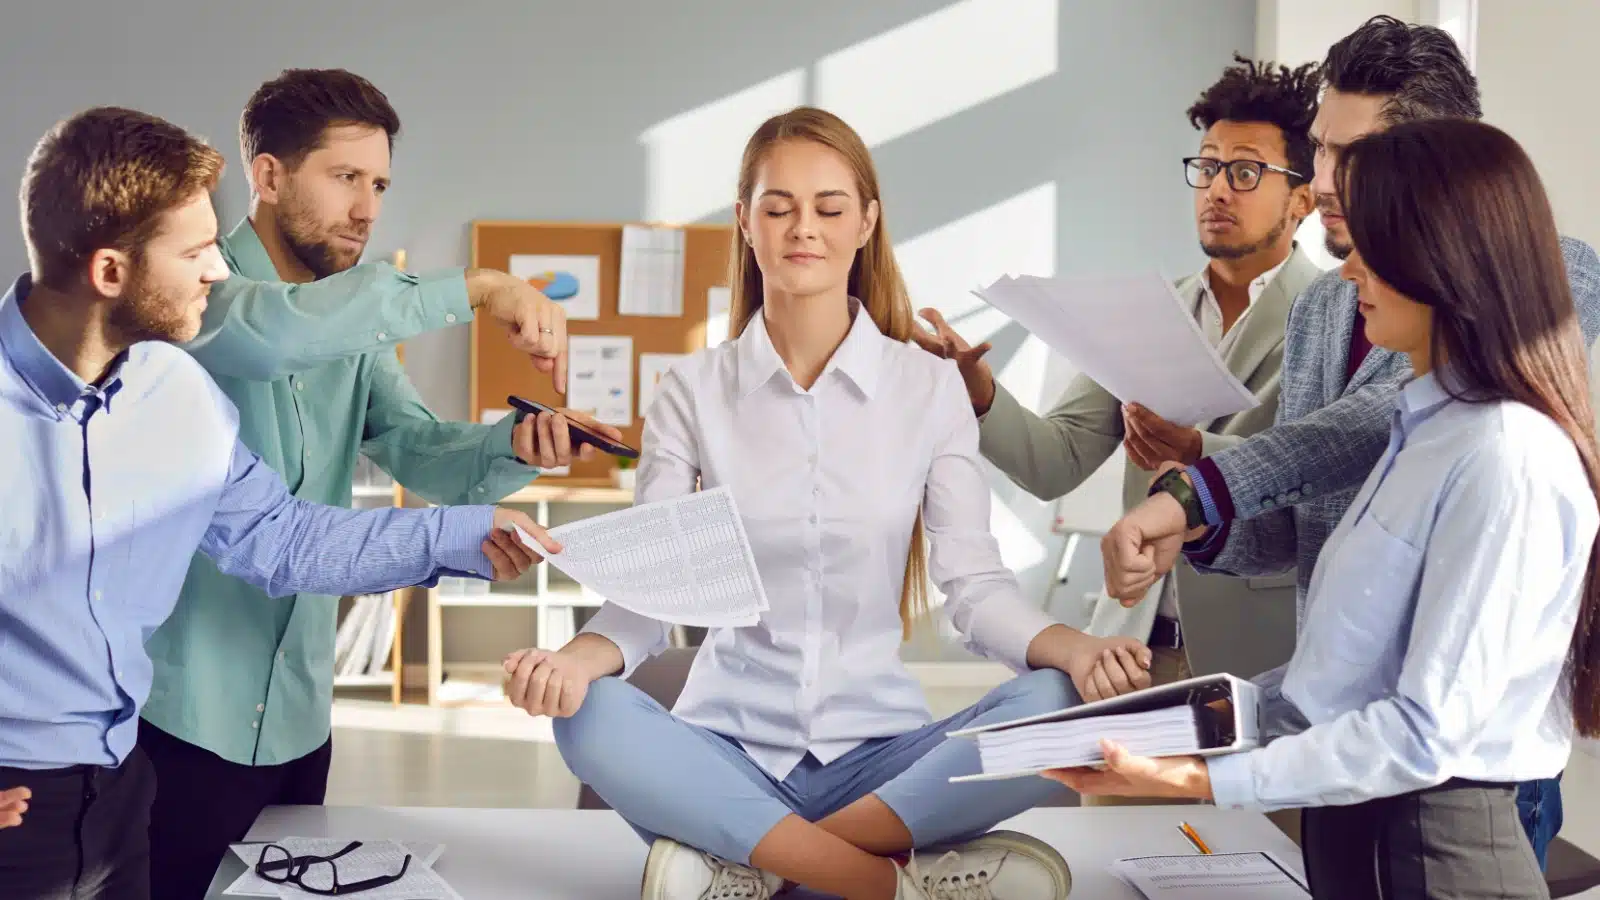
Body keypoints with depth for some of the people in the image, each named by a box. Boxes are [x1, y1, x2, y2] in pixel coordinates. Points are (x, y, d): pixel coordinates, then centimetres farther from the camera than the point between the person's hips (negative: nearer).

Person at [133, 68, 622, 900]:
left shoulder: (352, 333, 11)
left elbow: (424, 452, -2)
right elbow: (274, 331, -35)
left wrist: (517, 446, -23)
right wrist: (467, 291, -32)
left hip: (298, 714, 7)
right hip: (178, 713, -7)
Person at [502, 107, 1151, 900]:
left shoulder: (929, 387, 3)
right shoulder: (694, 391, 3)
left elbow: (974, 583, -3)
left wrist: (1074, 646, -24)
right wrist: (580, 656, -26)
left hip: (877, 750, 1)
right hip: (728, 749, 0)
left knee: (1056, 707, -27)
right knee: (591, 718, -31)